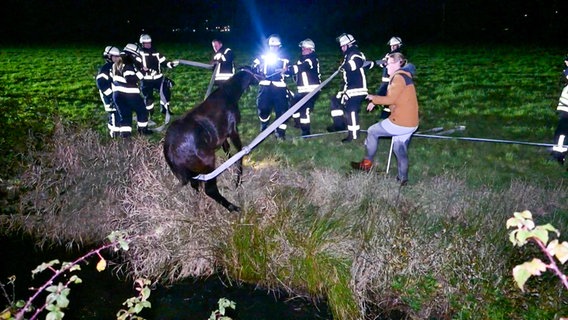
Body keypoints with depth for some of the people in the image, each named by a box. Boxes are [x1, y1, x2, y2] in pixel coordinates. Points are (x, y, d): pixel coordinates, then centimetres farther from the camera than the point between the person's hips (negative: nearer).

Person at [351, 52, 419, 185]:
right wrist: (375, 102, 13)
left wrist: (374, 98, -5)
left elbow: (390, 99, -20)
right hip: (410, 123, 9)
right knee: (400, 148, 19)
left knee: (372, 131, 8)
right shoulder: (403, 76, 16)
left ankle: (367, 163, 19)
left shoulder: (399, 77, -15)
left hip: (400, 123, -9)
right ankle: (403, 178, 24)